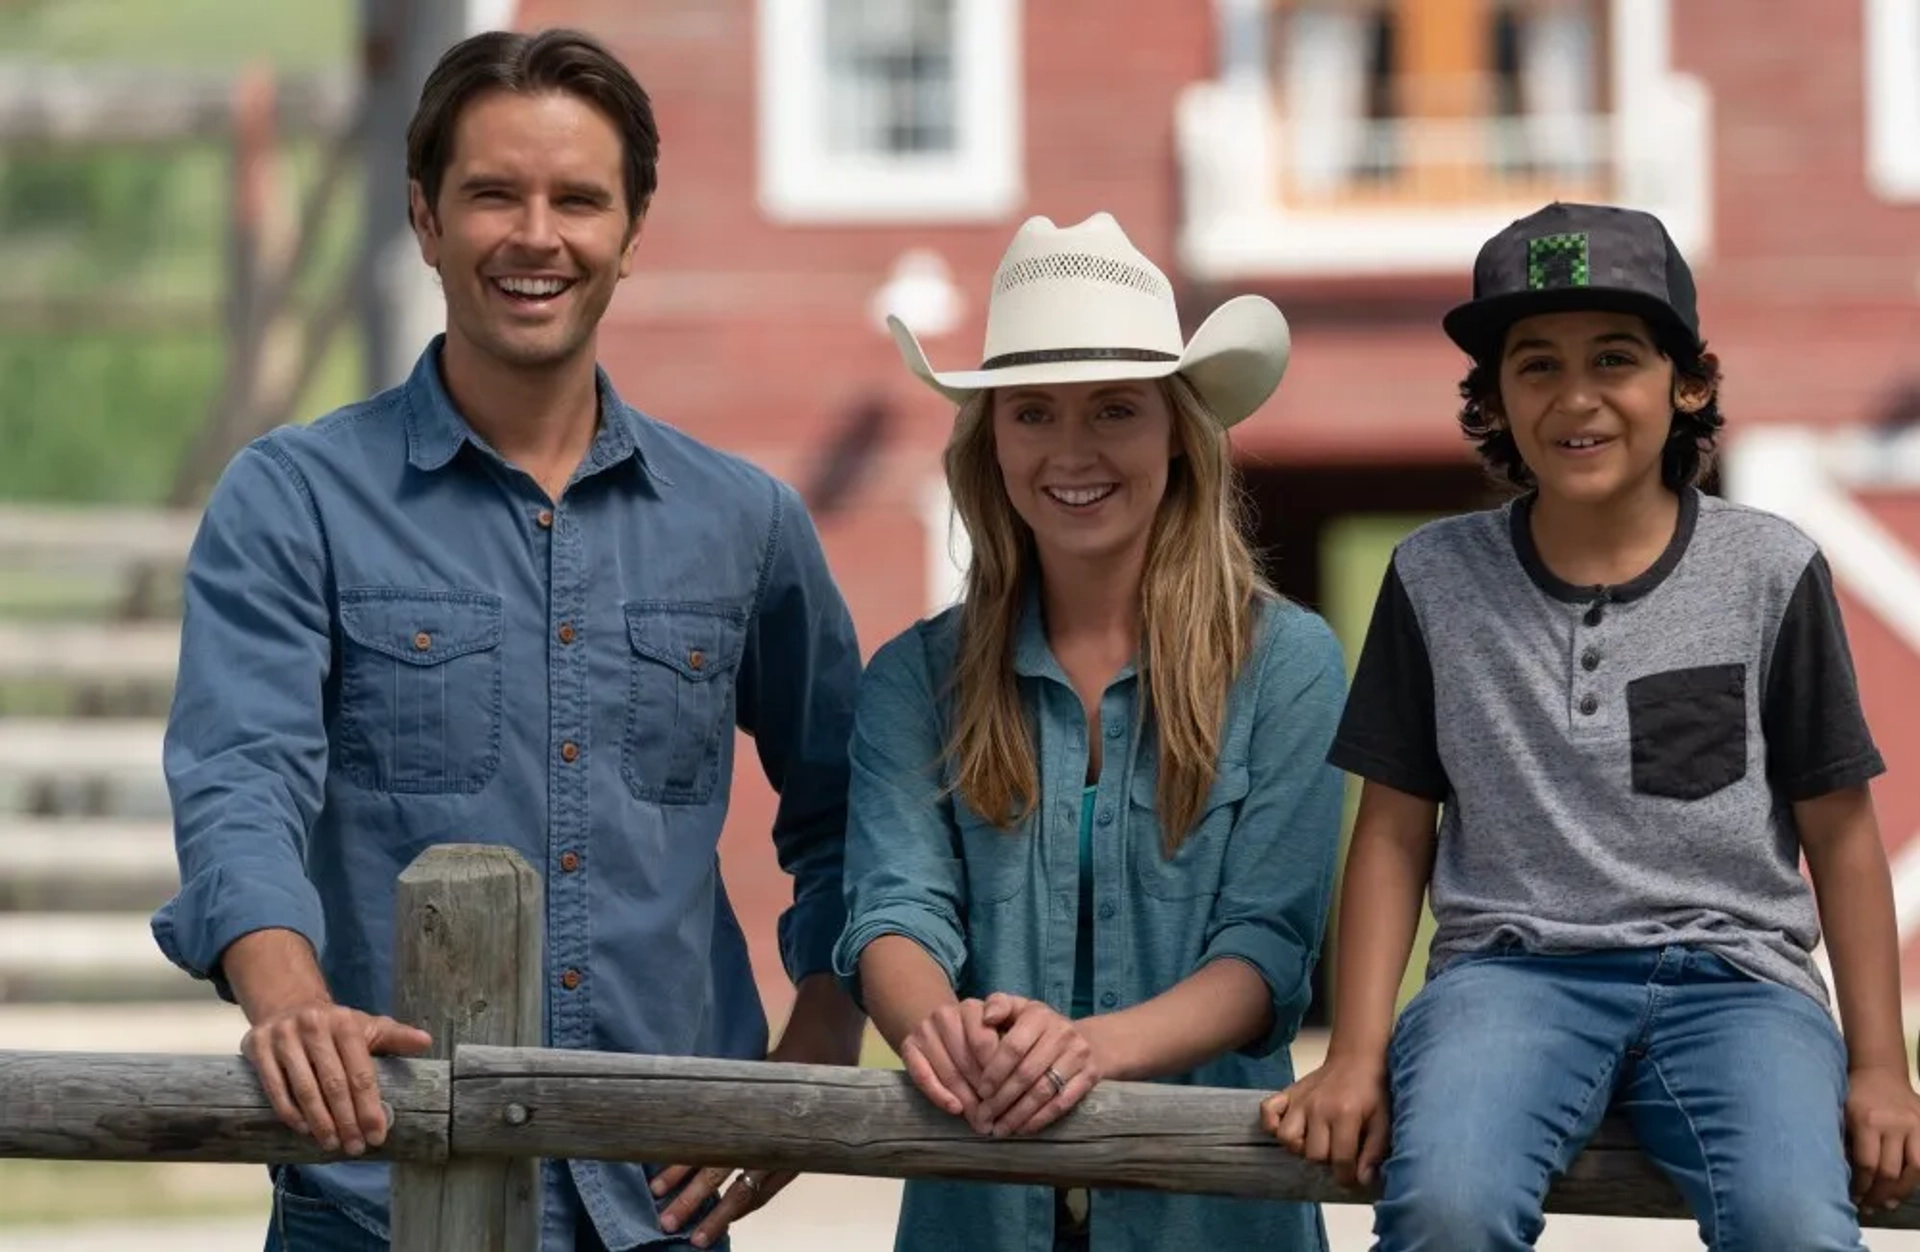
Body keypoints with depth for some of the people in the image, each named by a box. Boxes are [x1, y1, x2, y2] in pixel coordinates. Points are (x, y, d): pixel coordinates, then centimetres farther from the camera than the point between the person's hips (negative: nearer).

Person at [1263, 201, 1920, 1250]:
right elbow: (1395, 832, 11)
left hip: (1732, 974, 0)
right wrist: (1357, 1057, 3)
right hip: (1514, 966, 0)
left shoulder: (1769, 572, 6)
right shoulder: (1438, 577, 8)